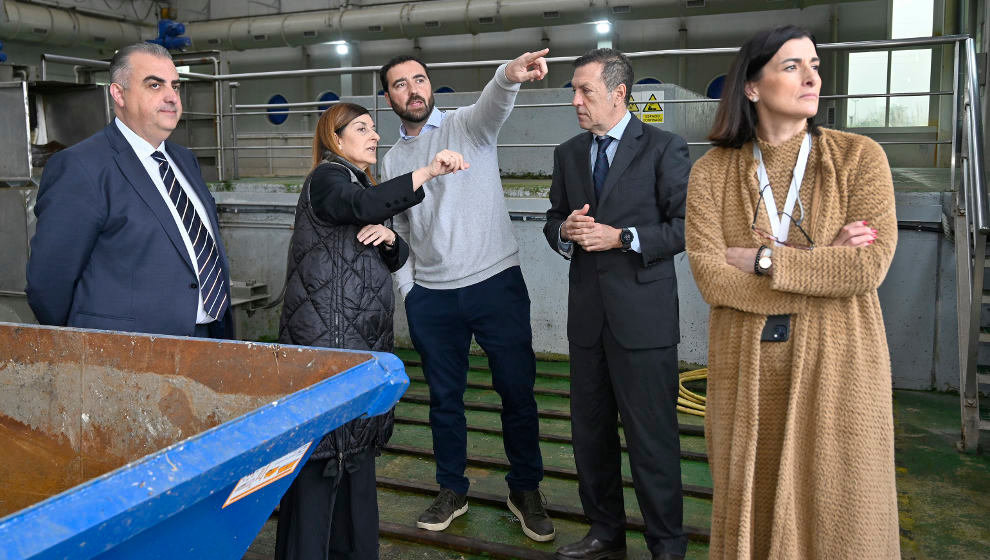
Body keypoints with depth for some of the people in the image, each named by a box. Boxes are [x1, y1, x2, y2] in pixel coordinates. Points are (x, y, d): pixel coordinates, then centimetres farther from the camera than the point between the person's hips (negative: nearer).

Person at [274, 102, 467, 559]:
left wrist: (389, 237, -4)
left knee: (357, 443, 13)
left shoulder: (362, 185, 19)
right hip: (323, 336, -9)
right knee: (323, 446, -7)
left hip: (364, 339, 9)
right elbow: (365, 206, -30)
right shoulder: (327, 178, -6)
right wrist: (428, 172, -35)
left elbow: (396, 259, 17)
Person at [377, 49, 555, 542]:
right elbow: (399, 232, 16)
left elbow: (493, 104, -25)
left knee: (518, 391, 4)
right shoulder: (391, 160, 12)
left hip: (496, 283, -3)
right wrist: (406, 288, 6)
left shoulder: (467, 125, -1)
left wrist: (510, 75, -47)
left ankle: (525, 490, 22)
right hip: (431, 297, 4)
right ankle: (452, 490, 30)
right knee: (444, 398, 13)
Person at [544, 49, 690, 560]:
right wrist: (565, 230, -4)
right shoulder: (568, 153, 13)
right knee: (589, 431, 14)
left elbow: (686, 225, -7)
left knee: (651, 435, 0)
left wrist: (624, 238, -16)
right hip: (587, 315, 6)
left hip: (642, 316, -6)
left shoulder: (664, 148, -4)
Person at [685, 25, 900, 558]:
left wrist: (761, 260, -14)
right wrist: (824, 266, -13)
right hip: (746, 367, 1)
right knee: (753, 508, 12)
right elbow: (710, 278, -11)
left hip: (835, 364, -1)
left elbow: (870, 267, -13)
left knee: (836, 512, 9)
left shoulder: (859, 156, -2)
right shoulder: (710, 172, -1)